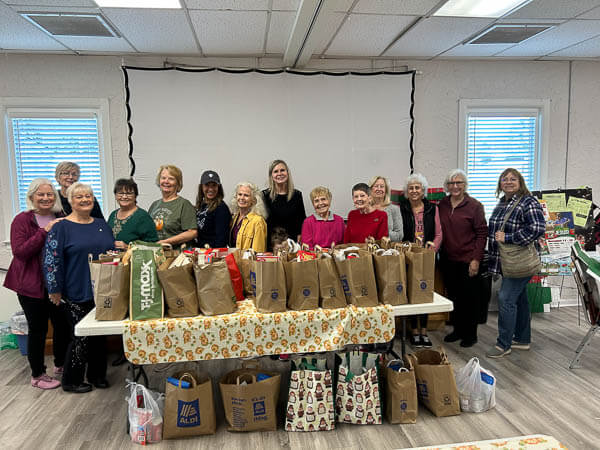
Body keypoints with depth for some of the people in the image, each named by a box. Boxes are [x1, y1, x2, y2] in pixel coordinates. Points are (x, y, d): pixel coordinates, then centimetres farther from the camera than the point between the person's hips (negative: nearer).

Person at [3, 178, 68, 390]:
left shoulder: (61, 219, 6)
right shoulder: (22, 220, -7)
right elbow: (19, 251, -19)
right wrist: (44, 231, -25)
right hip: (32, 285, -5)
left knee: (63, 324, 12)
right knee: (38, 328, 5)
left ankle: (60, 364, 34)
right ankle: (37, 376, 22)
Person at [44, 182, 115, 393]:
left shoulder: (102, 224, 10)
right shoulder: (61, 227, -7)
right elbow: (51, 260, -10)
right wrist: (55, 290, -11)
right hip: (77, 294, -5)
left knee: (100, 334, 12)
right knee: (81, 337, 1)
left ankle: (97, 375, 28)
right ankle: (71, 381, 19)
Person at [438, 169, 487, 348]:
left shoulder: (474, 206, -6)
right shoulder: (442, 205, 7)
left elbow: (482, 233, -8)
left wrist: (476, 259, -13)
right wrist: (439, 253, 6)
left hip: (467, 261, -5)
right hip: (448, 260, 5)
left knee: (469, 298, 3)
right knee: (453, 296, 13)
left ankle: (470, 334, 17)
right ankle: (458, 329, 27)